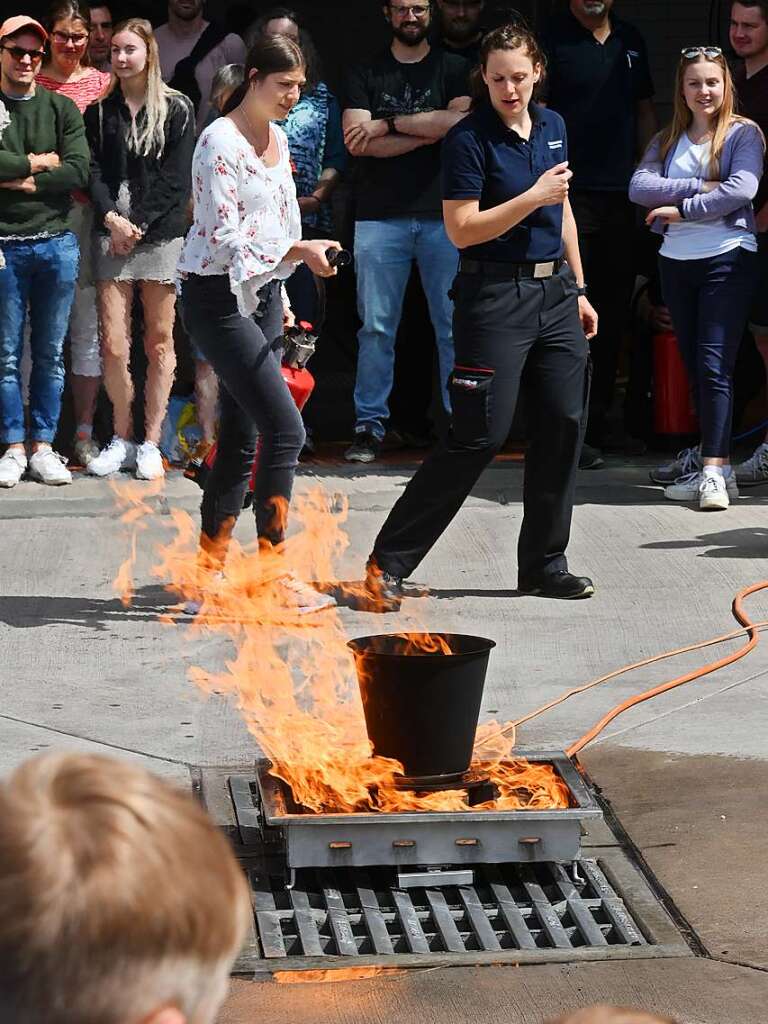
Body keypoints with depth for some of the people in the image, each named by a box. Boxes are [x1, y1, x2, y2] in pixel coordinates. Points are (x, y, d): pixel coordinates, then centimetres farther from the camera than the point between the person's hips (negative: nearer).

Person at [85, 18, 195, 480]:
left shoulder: (177, 109, 2)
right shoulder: (100, 112, 12)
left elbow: (178, 180, -4)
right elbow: (94, 172, 6)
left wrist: (139, 226, -10)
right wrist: (111, 217, -11)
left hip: (161, 235, -2)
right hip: (113, 237, 2)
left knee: (159, 343, 2)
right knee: (114, 347, -5)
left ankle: (151, 443, 8)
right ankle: (122, 440, 9)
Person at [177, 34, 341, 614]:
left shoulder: (278, 139, 13)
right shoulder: (221, 143, -14)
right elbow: (223, 236, -19)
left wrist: (279, 301, 23)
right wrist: (296, 251, -28)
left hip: (262, 295, 9)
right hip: (218, 298, -9)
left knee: (242, 437, 9)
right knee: (286, 429, -14)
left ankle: (210, 568, 16)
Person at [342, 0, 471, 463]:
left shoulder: (454, 69, 11)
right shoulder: (366, 74, 12)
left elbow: (462, 122, -8)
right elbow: (357, 141, -2)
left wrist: (389, 124, -6)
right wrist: (428, 131, -6)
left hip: (444, 216, 0)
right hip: (380, 217, 1)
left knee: (455, 325, -2)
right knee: (376, 326, -1)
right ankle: (370, 426, 4)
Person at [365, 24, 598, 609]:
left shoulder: (552, 127, 11)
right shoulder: (469, 139, -11)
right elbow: (463, 229, -15)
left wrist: (578, 290, 22)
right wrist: (534, 197, -19)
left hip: (554, 292, 7)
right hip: (495, 296, -7)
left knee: (565, 423, 5)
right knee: (482, 435, -9)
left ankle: (544, 564, 18)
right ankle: (390, 562, -2)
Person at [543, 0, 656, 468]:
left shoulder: (631, 41, 15)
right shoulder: (553, 39, -3)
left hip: (620, 196, 6)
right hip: (568, 195, -6)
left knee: (613, 313, 10)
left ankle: (599, 424, 19)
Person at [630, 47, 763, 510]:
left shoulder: (743, 133, 0)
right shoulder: (668, 140, 13)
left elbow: (742, 189, -16)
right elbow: (640, 186, -3)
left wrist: (680, 209, -10)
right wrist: (700, 187, -13)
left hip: (728, 258, -5)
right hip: (676, 261, 6)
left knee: (714, 366, -12)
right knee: (695, 368, 6)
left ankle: (715, 470, -13)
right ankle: (716, 467, 11)